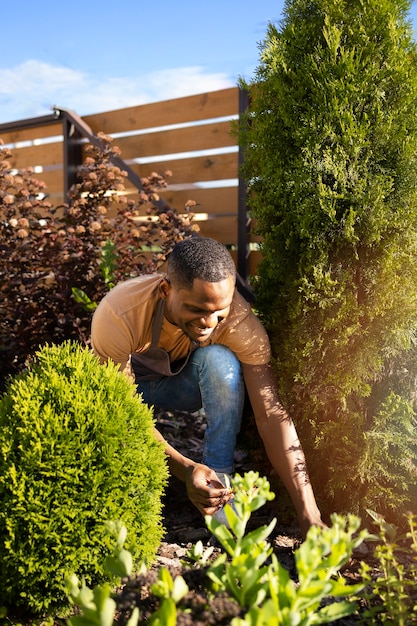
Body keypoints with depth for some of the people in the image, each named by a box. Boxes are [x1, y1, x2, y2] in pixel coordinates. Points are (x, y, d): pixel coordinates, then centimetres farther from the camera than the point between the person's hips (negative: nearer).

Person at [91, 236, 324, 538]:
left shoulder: (239, 321, -33)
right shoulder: (118, 315, -38)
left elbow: (272, 413, -34)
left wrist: (309, 515, -39)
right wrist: (185, 469, -46)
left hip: (183, 379, 1)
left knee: (220, 360, -34)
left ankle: (220, 488, -20)